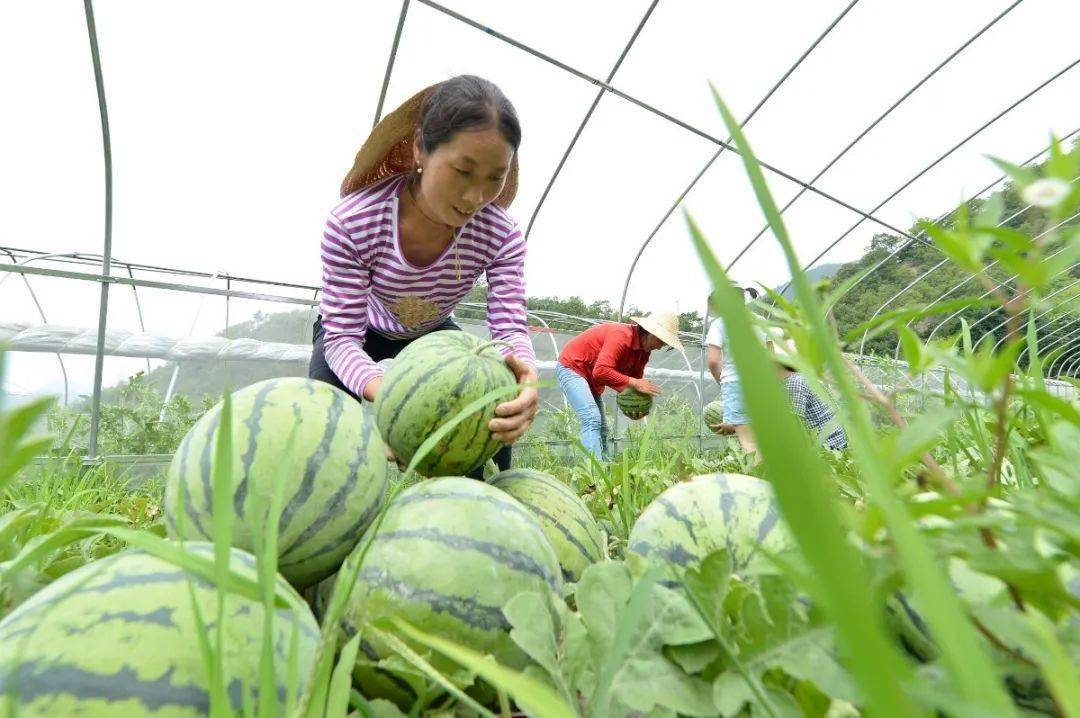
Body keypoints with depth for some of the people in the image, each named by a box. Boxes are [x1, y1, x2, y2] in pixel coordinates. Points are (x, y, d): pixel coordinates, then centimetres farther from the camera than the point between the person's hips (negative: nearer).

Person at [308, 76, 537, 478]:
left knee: (494, 410, -14)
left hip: (433, 333, 2)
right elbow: (343, 337, -35)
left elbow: (510, 327, -32)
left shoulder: (501, 235, -29)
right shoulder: (352, 223, -35)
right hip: (361, 333, -2)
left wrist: (525, 379, -58)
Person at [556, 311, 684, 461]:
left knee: (601, 427, 8)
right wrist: (634, 383, -36)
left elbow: (635, 377, 5)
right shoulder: (621, 335, -29)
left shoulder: (644, 350, 0)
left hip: (591, 378, 10)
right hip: (571, 367, -10)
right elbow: (601, 371, -39)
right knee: (592, 419, -23)